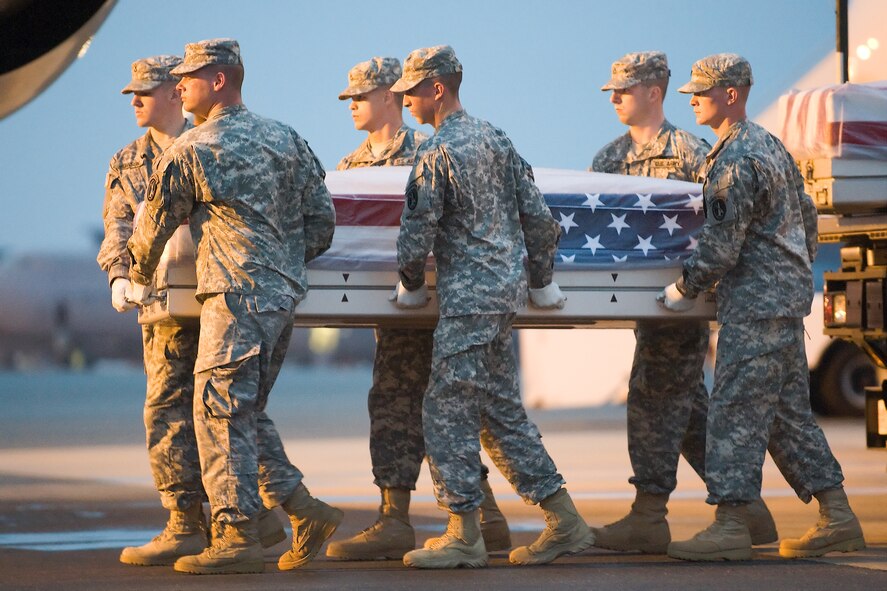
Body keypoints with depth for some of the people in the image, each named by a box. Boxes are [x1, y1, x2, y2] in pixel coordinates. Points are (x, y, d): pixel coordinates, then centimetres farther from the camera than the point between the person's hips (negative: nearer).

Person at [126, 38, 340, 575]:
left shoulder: (191, 150, -4)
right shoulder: (286, 139, 13)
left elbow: (155, 224, 7)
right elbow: (322, 217, 14)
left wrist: (140, 280, 25)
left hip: (237, 295, -8)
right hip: (285, 294, 8)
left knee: (220, 411, -6)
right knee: (247, 411, 15)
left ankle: (237, 537, -9)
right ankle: (305, 510, 8)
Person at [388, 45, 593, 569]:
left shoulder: (437, 154, -12)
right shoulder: (497, 139, 12)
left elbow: (417, 234, -11)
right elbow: (538, 217, 12)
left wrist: (412, 286, 6)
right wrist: (542, 281, 21)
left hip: (468, 295, -9)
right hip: (507, 290, 9)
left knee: (449, 409, -3)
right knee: (502, 410, 13)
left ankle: (464, 535, -2)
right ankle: (565, 522, 12)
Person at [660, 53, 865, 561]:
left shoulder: (736, 161, -15)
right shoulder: (772, 146, 16)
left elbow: (721, 246, -17)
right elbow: (807, 216, 23)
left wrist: (685, 290, -6)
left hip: (756, 304, -10)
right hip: (788, 297, 10)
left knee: (737, 410, -9)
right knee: (790, 412, 12)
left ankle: (730, 525, -9)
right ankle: (839, 518, 12)